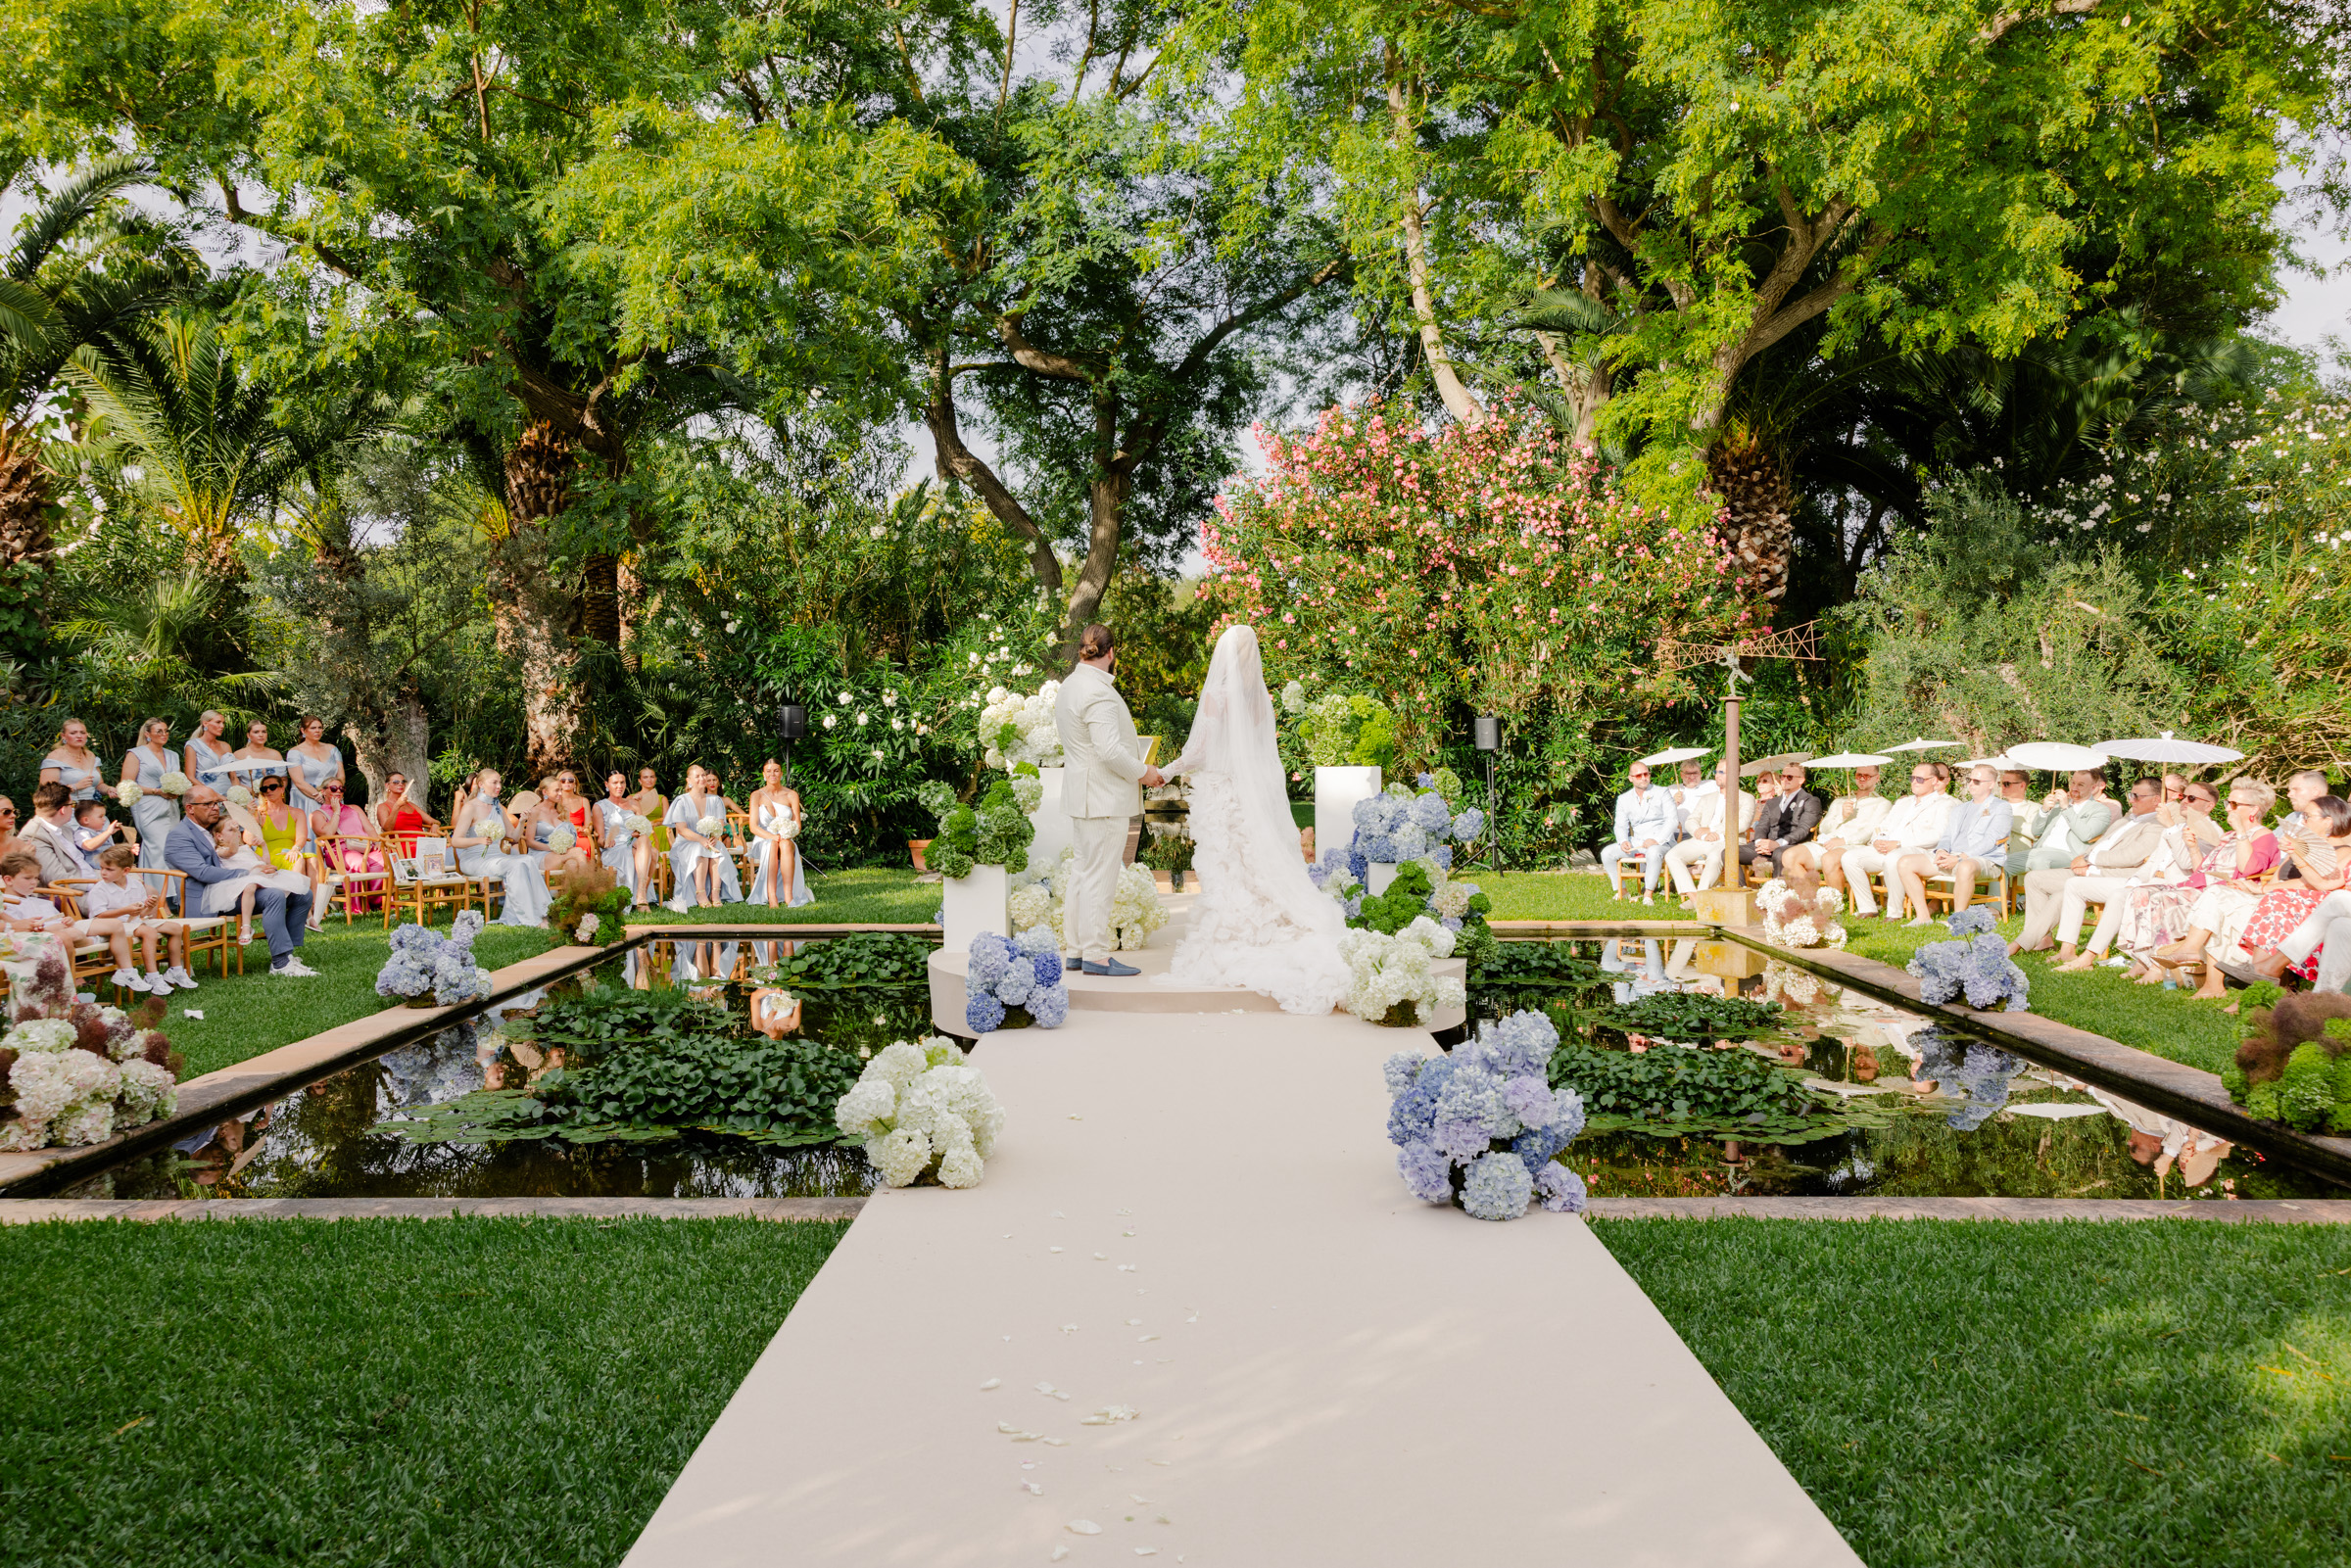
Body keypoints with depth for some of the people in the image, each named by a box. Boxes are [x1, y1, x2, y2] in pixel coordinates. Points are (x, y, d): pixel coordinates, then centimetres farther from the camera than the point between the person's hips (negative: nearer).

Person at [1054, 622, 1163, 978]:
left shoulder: (1069, 687, 13)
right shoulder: (1098, 692, -19)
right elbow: (1110, 749, -24)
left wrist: (1136, 768, 19)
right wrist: (1143, 772, -9)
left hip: (1081, 795, 10)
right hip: (1104, 799, -10)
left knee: (1084, 873, 15)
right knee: (1100, 877, -5)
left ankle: (1074, 950, 20)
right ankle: (1096, 955, -1)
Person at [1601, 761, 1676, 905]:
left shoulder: (1662, 794, 0)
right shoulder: (1624, 799, 12)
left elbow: (1672, 820, -9)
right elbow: (1621, 825, 9)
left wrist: (1656, 840, -23)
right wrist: (1623, 841, -15)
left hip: (1661, 841, -5)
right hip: (1637, 842, 5)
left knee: (1653, 853, -40)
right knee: (1607, 853, -14)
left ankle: (1649, 894, -29)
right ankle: (1621, 891, -1)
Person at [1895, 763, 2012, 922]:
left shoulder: (2001, 808, 6)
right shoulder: (1959, 810, 29)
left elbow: (1990, 841, -7)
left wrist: (1959, 858, -18)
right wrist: (1941, 851, -3)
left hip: (1984, 859, -7)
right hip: (1949, 856, 7)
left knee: (1965, 867, -44)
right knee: (1904, 863, -10)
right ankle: (1923, 917, -14)